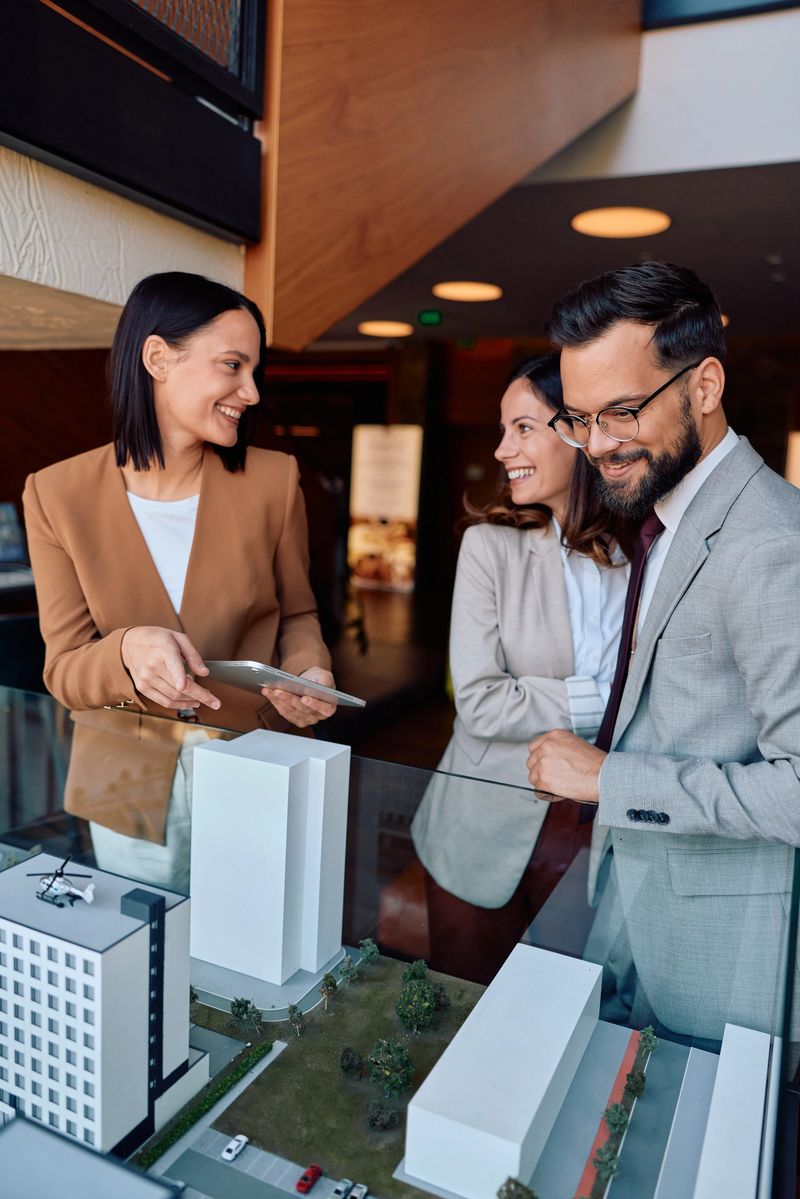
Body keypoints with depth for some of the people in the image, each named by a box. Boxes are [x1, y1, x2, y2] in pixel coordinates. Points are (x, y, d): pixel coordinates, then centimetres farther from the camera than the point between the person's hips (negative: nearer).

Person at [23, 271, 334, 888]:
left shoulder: (273, 479, -7)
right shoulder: (59, 494, -8)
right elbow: (65, 670, -7)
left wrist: (309, 672, -17)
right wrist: (128, 651, -28)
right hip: (126, 789, 0)